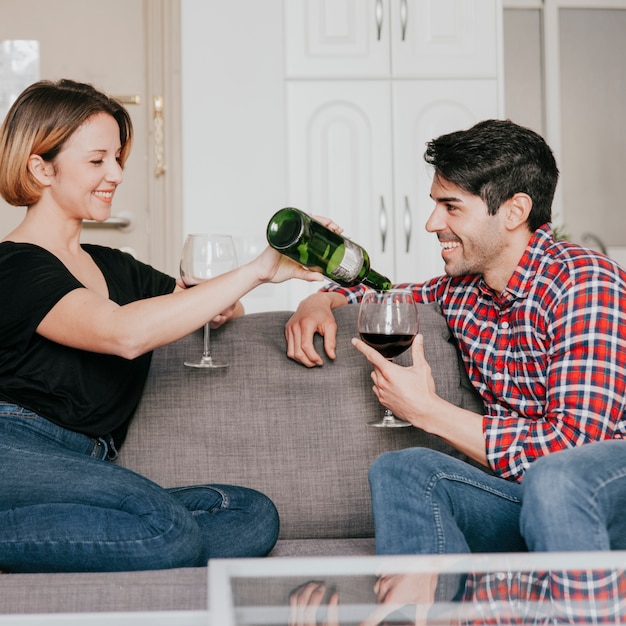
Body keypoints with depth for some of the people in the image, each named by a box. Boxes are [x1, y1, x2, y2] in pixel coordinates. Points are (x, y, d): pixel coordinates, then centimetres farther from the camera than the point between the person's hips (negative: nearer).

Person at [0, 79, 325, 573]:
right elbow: (124, 333, -22)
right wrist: (257, 270, -20)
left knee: (253, 516, -16)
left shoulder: (114, 268, 23)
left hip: (90, 473, 9)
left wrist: (225, 303, 3)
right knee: (169, 533, -33)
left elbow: (217, 306, 31)